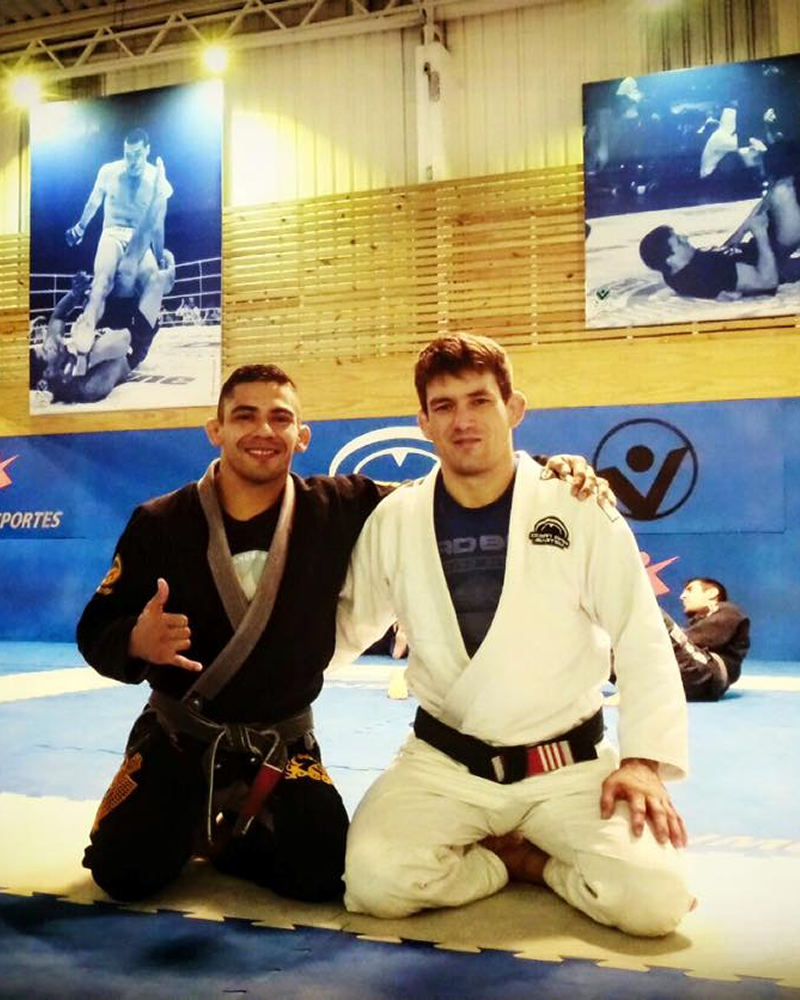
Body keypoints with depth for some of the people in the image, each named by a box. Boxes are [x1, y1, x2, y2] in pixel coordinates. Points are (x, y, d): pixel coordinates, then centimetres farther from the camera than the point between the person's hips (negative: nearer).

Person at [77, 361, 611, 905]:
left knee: (323, 875, -13)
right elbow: (96, 631, -6)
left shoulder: (339, 508, -9)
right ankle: (188, 826, 24)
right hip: (178, 737, 0)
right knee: (125, 873, -12)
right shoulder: (159, 523, -11)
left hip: (283, 743, 1)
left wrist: (545, 473, -20)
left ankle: (226, 834, 19)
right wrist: (136, 642, -31)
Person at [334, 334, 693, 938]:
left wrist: (643, 761, -13)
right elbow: (346, 627, 12)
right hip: (443, 763, 2)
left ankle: (526, 857, 10)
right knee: (377, 880, -23)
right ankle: (526, 858, 6)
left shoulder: (580, 511, -8)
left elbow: (643, 643, -5)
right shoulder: (394, 521, -2)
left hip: (569, 766, -1)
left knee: (653, 899, -21)